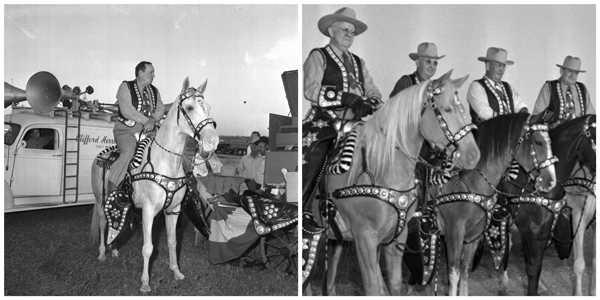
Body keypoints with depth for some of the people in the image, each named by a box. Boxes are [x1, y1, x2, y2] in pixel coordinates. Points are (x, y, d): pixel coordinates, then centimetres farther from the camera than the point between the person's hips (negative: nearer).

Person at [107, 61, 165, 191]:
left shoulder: (154, 90, 16)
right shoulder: (126, 87, -2)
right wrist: (146, 120, -16)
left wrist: (153, 120, -14)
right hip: (126, 130, -6)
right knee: (128, 152, -31)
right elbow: (127, 110, -14)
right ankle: (112, 186, -22)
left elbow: (160, 109, 7)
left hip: (147, 131, 6)